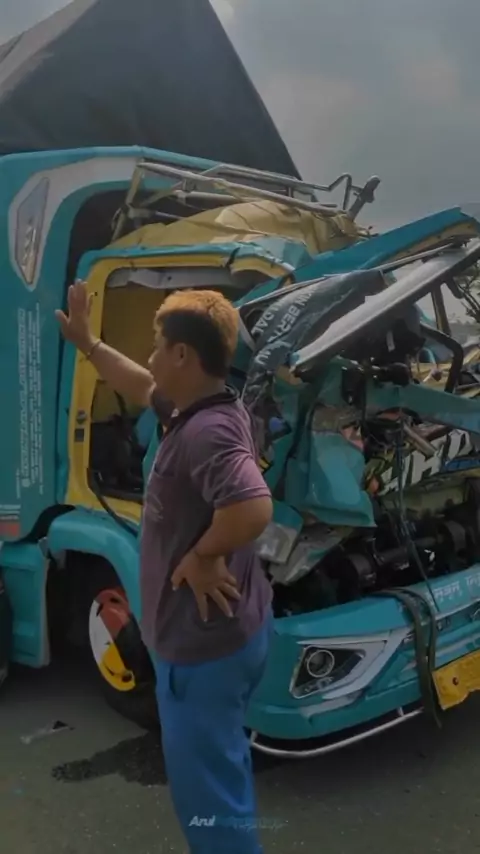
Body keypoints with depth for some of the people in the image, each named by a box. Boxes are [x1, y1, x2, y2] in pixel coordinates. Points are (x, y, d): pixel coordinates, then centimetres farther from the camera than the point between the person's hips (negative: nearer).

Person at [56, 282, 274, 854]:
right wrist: (85, 342, 25)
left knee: (205, 789, 7)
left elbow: (254, 508, -44)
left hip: (203, 642, -10)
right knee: (221, 765, 29)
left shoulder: (206, 431, -28)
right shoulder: (200, 410, 3)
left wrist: (202, 557, -27)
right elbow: (143, 390, 22)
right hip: (227, 629, 10)